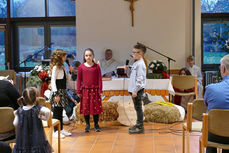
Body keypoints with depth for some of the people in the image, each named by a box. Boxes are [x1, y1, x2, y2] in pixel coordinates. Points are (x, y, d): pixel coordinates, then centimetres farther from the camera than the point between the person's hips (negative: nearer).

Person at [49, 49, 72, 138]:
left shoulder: (62, 67, 15)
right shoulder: (55, 67, -12)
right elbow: (53, 81, -17)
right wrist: (56, 94, -22)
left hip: (62, 91, 9)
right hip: (58, 91, -9)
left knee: (60, 111, 14)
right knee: (56, 112, -3)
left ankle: (61, 129, 22)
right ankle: (56, 131, 2)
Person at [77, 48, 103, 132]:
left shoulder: (96, 66, 1)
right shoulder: (81, 67, 2)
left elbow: (99, 79, 3)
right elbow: (79, 80, 5)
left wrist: (100, 90, -1)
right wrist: (79, 91, 2)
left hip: (95, 90, 0)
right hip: (85, 90, 1)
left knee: (96, 107, 3)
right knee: (85, 107, 5)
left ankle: (96, 124, 15)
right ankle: (87, 125, 18)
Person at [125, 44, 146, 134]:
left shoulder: (140, 64, -16)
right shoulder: (136, 63, 15)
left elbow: (139, 79, -21)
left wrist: (135, 90, -22)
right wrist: (127, 70, 6)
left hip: (138, 90, -10)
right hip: (134, 90, 10)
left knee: (138, 108, -4)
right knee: (137, 108, 17)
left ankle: (140, 128, 3)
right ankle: (138, 124, 27)